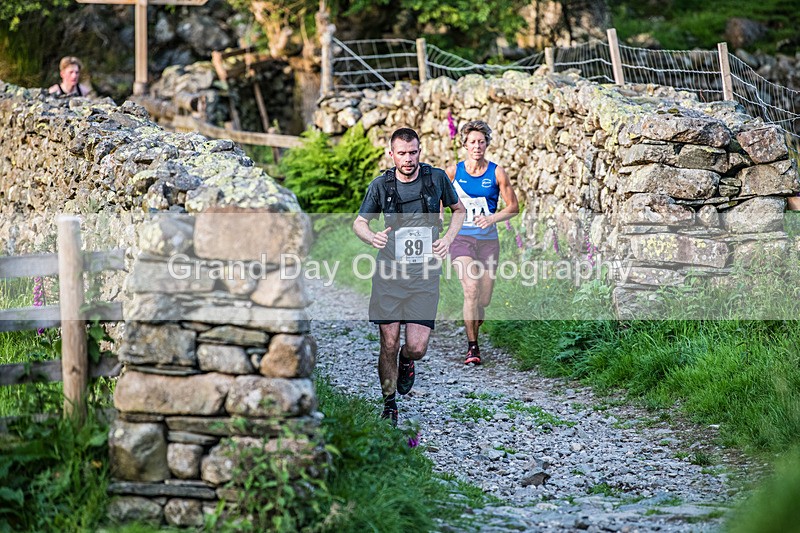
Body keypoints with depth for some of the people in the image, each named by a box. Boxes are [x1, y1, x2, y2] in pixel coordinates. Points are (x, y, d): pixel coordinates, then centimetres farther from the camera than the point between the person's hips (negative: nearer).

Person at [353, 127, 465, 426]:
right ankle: (389, 404, 20)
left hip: (425, 277, 0)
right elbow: (359, 222, 9)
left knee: (417, 347, -8)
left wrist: (448, 239, 1)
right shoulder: (381, 185, -1)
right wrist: (372, 238, -14)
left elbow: (458, 210, 17)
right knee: (389, 343, 1)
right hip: (389, 274, 0)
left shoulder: (436, 178, 0)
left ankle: (406, 363, 30)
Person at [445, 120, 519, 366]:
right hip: (461, 238, -1)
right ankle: (472, 348, -12)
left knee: (484, 299, 5)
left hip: (488, 239, 1)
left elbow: (514, 207, 0)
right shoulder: (453, 171, 0)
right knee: (471, 290, -21)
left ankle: (474, 329, 41)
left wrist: (492, 218, -15)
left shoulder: (497, 173, -2)